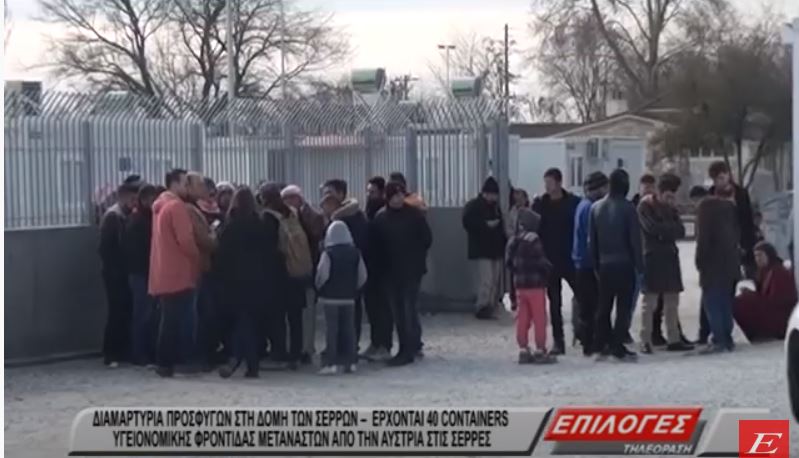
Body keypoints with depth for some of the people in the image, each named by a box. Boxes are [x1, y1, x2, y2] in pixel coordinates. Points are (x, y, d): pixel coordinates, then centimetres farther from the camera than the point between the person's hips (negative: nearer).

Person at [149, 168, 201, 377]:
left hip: (164, 273, 9)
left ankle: (164, 362, 13)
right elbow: (186, 240, -18)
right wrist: (200, 261, -5)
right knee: (180, 320, -6)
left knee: (169, 320, 12)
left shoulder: (160, 206, 17)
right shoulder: (177, 206, -13)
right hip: (179, 273, -9)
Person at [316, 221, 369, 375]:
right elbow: (363, 276, 4)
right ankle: (350, 362, 11)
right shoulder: (355, 253, 3)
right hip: (349, 298, 4)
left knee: (331, 330, -2)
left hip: (331, 298, -4)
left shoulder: (328, 253, -11)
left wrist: (319, 287, 4)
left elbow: (322, 275, -15)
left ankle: (332, 363, -5)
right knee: (349, 329, 9)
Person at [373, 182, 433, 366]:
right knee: (398, 311, 9)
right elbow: (377, 243, 7)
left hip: (412, 269, -4)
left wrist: (417, 258, 1)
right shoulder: (380, 217, 2)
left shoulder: (414, 214, -6)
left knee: (409, 308, -7)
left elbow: (427, 239, -1)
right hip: (391, 270, 4)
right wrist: (384, 262, 2)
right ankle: (412, 346, 21)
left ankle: (408, 350, -4)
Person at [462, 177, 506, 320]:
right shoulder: (473, 205, -5)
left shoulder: (495, 206, 17)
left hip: (496, 250, 7)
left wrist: (503, 245, 12)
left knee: (496, 282, 7)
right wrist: (486, 224, -19)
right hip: (481, 251, -7)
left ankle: (491, 309, 14)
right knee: (486, 281, -15)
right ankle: (482, 308, -8)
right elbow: (468, 223, -17)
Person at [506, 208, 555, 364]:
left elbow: (509, 262, 9)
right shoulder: (533, 239, -15)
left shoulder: (513, 240, 8)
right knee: (539, 318, 0)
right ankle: (540, 351, 2)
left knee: (523, 319, 10)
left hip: (519, 284, 7)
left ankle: (523, 350, 12)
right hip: (535, 283, -7)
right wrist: (549, 268, 1)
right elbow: (540, 261, -17)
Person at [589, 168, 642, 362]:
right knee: (624, 306, -1)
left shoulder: (596, 207, 5)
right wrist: (639, 265, -4)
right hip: (624, 264, -5)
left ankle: (601, 346, 12)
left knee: (603, 306, 12)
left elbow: (592, 240, 8)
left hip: (604, 265, 5)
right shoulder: (627, 207, -10)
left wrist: (596, 263, 14)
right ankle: (617, 347, -4)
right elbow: (635, 239, -10)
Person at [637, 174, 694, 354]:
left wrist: (664, 230, -11)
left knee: (672, 302, 6)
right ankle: (645, 341, -3)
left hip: (670, 256, 6)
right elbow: (652, 228, -16)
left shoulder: (671, 207, 15)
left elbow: (680, 231, 5)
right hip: (652, 257, -6)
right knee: (650, 302, -6)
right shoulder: (645, 206, -3)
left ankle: (674, 340, 10)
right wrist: (671, 228, -3)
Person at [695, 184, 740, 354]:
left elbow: (703, 236, -10)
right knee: (725, 301, 12)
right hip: (731, 261, 6)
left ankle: (719, 340, -13)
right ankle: (727, 339, 11)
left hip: (713, 263, -6)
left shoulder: (707, 206, -4)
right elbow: (738, 234, 11)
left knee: (711, 301, -6)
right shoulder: (732, 208, 11)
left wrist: (700, 260, -7)